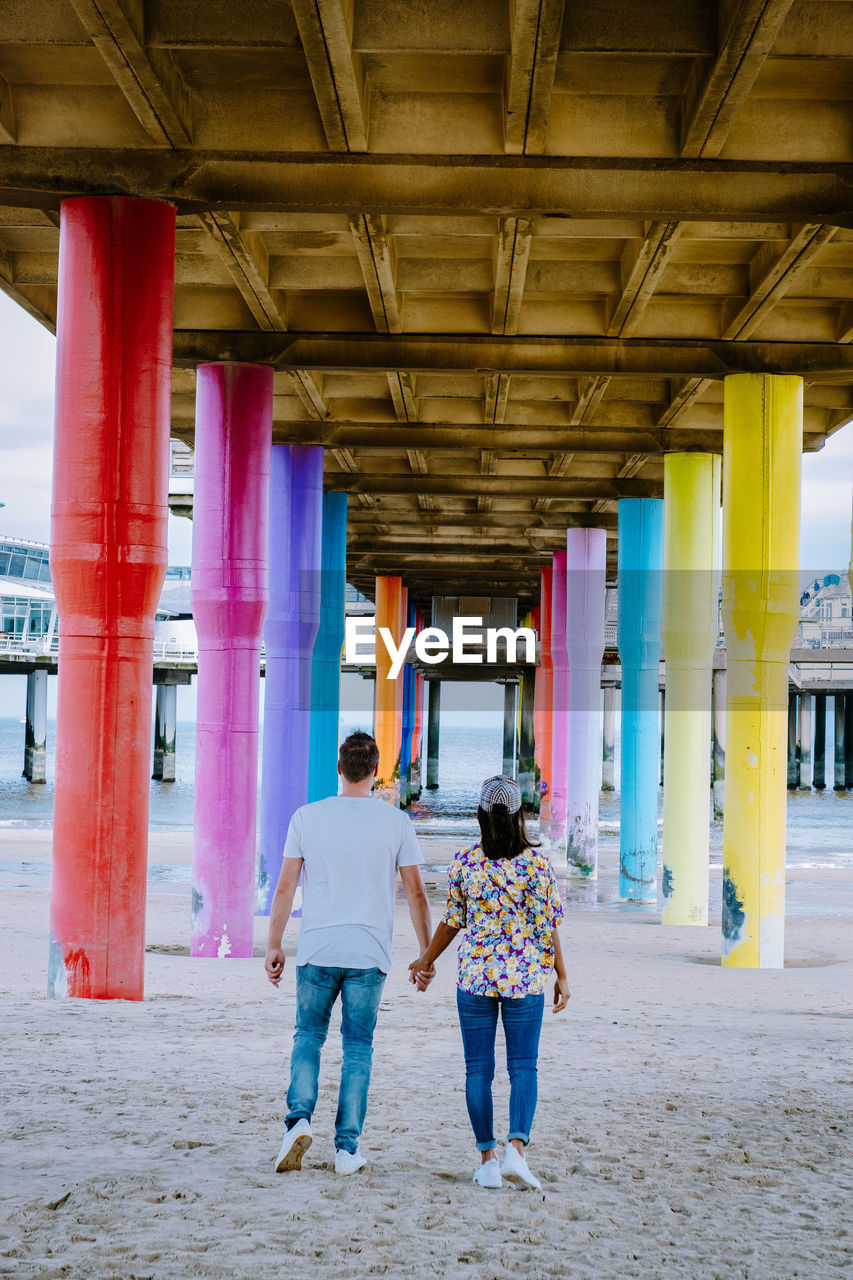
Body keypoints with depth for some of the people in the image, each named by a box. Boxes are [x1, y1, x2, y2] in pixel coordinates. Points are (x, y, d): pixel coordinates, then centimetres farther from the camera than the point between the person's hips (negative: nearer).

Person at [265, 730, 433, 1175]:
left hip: (317, 950, 0)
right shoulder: (396, 822, 0)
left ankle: (299, 1118, -6)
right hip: (369, 954, 0)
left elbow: (285, 887, 0)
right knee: (358, 1048, 8)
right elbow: (415, 893, 2)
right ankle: (347, 1149, 6)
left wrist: (274, 946, 7)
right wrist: (426, 953, 11)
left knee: (308, 1037, 15)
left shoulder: (308, 817, -1)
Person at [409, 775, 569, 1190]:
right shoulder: (536, 864, -6)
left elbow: (452, 921, 5)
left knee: (478, 1069, 8)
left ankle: (487, 1159, 9)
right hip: (525, 977, -1)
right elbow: (546, 926, -5)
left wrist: (426, 961, 20)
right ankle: (516, 1147, -14)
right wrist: (561, 976, 5)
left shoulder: (464, 862, -2)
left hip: (474, 975, 1)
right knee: (523, 1066, 4)